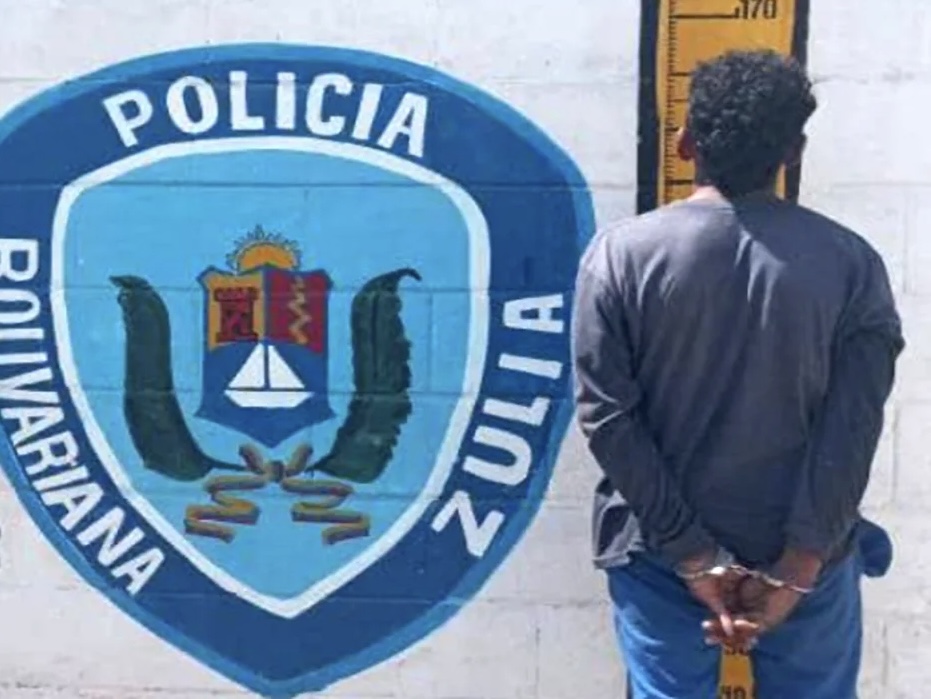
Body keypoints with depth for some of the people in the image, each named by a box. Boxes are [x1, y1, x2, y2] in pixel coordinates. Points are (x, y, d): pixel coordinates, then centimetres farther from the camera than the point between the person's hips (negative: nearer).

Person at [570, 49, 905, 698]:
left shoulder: (619, 253, -10)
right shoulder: (851, 262, -7)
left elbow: (608, 418, -13)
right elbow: (851, 432, -12)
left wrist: (694, 558, -11)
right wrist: (796, 569, -11)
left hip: (659, 553, 0)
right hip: (806, 554, 1)